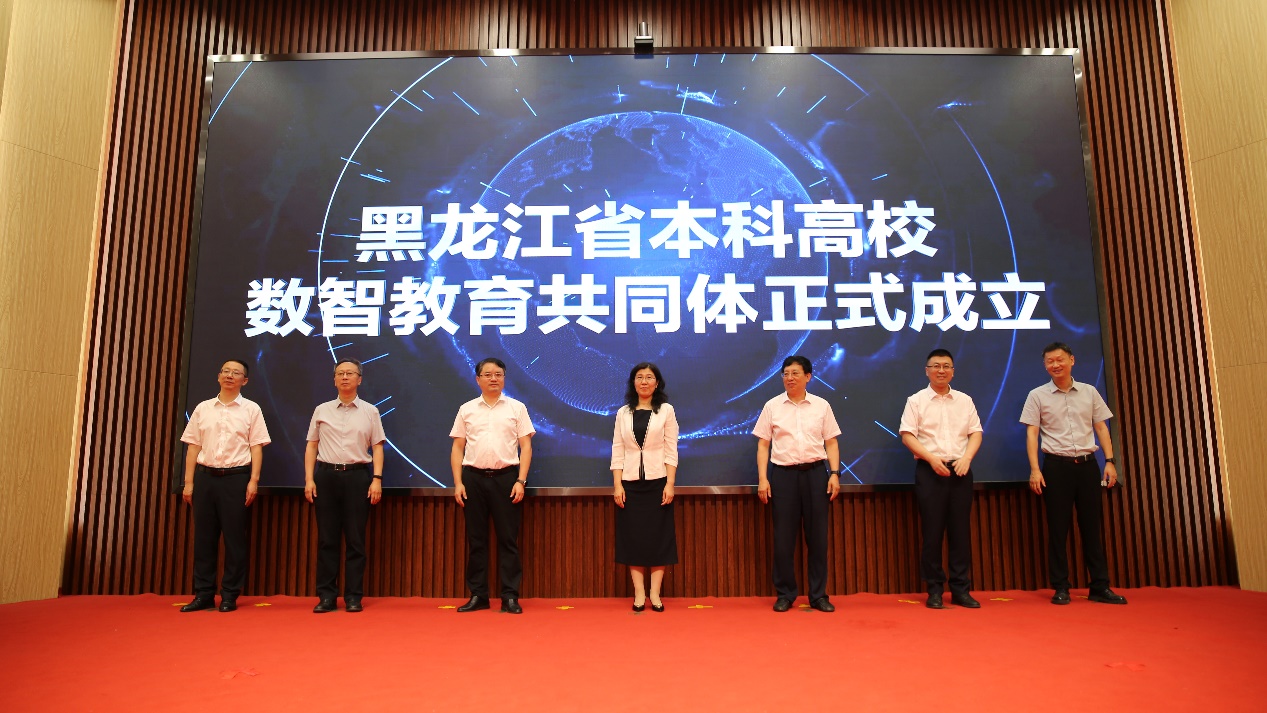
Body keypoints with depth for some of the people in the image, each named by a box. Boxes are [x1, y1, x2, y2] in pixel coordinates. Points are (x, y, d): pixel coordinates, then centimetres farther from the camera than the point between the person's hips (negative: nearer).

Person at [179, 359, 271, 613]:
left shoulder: (251, 409, 4)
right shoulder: (203, 408, 11)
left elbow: (256, 447, 0)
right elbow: (193, 447, 10)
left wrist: (253, 481, -8)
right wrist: (189, 482, 5)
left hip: (236, 477, -3)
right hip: (205, 476, 3)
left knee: (235, 537, 1)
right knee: (203, 536, 6)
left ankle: (229, 596, 10)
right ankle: (203, 594, 15)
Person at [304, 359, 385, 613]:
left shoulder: (370, 411, 7)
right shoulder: (322, 410, 10)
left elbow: (377, 447, 4)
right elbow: (311, 445, 9)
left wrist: (377, 478, -6)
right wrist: (309, 479, 0)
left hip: (358, 475, -1)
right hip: (326, 475, 1)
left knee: (355, 539, 2)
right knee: (326, 538, 3)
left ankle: (353, 597, 9)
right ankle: (326, 596, 11)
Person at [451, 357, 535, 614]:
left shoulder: (516, 408, 4)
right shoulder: (467, 410, 8)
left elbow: (526, 446, 1)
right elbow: (457, 448, 8)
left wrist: (520, 481, -7)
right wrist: (458, 483, 0)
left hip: (506, 477, -1)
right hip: (474, 478, 2)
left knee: (508, 539, 2)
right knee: (475, 539, 8)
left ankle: (510, 596, 9)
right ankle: (477, 595, 17)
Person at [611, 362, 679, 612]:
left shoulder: (666, 410, 2)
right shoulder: (623, 413, 7)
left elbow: (671, 451, -1)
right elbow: (617, 451, 5)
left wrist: (670, 484, -8)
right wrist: (617, 484, -3)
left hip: (657, 482, -1)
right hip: (630, 483, 2)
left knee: (659, 537, 2)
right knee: (632, 536, 3)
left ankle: (655, 594, 11)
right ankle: (639, 594, 11)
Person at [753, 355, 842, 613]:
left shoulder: (821, 406, 6)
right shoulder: (772, 406, 4)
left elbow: (831, 442, 7)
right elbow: (763, 445, 4)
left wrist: (834, 473, -4)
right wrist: (762, 478, -4)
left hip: (815, 472, 1)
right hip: (783, 474, -1)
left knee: (817, 535, 6)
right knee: (783, 537, 3)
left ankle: (818, 595, 17)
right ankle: (784, 594, 16)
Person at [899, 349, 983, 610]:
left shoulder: (965, 400, 11)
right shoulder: (917, 401, 1)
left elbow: (976, 433, 9)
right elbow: (907, 435, -5)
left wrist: (966, 457, -7)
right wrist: (932, 458, -14)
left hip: (960, 470, 3)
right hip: (929, 470, -3)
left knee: (961, 530, 4)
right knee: (932, 531, 0)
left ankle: (961, 589, 13)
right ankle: (934, 590, 9)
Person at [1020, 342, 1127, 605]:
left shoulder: (1089, 392, 9)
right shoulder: (1038, 395, 1)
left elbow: (1101, 428, 10)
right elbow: (1031, 434, -2)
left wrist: (1109, 461, 0)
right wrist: (1035, 469, -10)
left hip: (1087, 463, 2)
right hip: (1057, 465, -2)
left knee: (1091, 525, 6)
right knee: (1058, 527, 2)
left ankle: (1100, 587, 13)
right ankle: (1060, 588, 9)